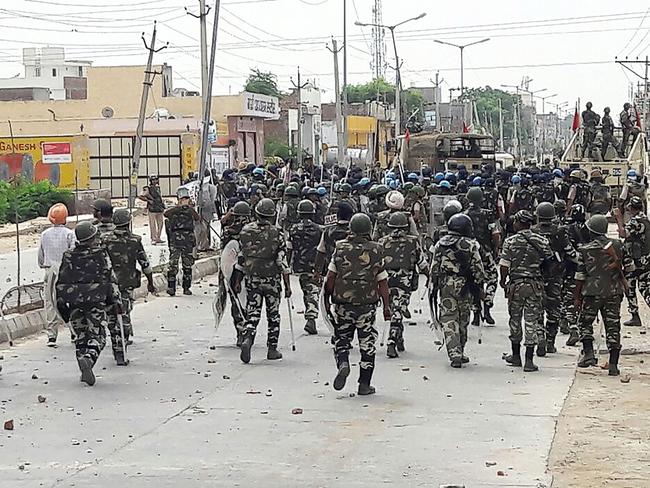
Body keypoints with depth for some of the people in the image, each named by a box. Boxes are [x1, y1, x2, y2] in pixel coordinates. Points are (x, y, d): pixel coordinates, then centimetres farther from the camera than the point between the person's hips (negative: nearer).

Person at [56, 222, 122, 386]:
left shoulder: (68, 257, 5)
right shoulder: (101, 255, -3)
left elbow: (61, 283, 8)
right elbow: (111, 279, -4)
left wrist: (61, 304, 14)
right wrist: (116, 300, 1)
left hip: (74, 303, 4)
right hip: (96, 301, -3)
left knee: (81, 336, 14)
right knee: (97, 336, -1)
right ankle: (88, 359, -26)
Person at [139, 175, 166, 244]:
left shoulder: (158, 188, 15)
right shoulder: (147, 189, -6)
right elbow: (140, 197, -10)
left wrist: (162, 204, 19)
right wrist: (148, 200, -13)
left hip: (159, 209, 7)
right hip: (152, 210, -7)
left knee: (160, 224, 8)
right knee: (152, 225, -4)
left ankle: (158, 238, 16)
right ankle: (153, 239, 0)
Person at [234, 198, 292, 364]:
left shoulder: (246, 231, 0)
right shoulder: (276, 234, -10)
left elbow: (241, 258, 6)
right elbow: (283, 262, -11)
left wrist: (237, 281, 14)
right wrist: (287, 285, -5)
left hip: (252, 279, 2)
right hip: (272, 280, -2)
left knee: (252, 313, 5)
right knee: (273, 314, 12)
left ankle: (247, 339, -19)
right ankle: (272, 349, 16)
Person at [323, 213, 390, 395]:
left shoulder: (340, 248, -2)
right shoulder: (376, 251, -4)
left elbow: (331, 276, 1)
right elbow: (382, 282, -2)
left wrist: (327, 297, 13)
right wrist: (387, 306, 5)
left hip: (343, 303, 1)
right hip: (367, 305, -1)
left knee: (341, 339, 15)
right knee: (367, 343, 7)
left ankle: (343, 364, -13)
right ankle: (364, 385, 9)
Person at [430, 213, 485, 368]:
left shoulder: (440, 244, 3)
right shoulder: (471, 245, -4)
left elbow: (434, 268, 5)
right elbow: (478, 269, -3)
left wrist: (433, 287, 12)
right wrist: (479, 286, 8)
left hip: (446, 286, 1)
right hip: (465, 287, -1)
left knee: (449, 321, 1)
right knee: (463, 321, 13)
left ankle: (455, 355, -9)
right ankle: (460, 353, 22)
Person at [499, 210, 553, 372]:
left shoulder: (510, 242, -6)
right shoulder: (541, 241, 0)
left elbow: (504, 265, -6)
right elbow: (549, 259, 3)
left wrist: (503, 281, 9)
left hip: (516, 284, -1)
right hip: (535, 285, 1)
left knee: (515, 319, 15)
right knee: (531, 321, 2)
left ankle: (516, 356, 25)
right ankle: (529, 360, -2)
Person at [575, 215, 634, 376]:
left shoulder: (584, 250, -5)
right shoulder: (617, 245, 1)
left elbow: (580, 276, -4)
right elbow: (630, 266, 4)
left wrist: (577, 297, 3)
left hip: (592, 292, -2)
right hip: (614, 292, 2)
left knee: (586, 322, 17)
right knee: (613, 326, 5)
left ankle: (588, 353, 1)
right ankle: (613, 364, 2)